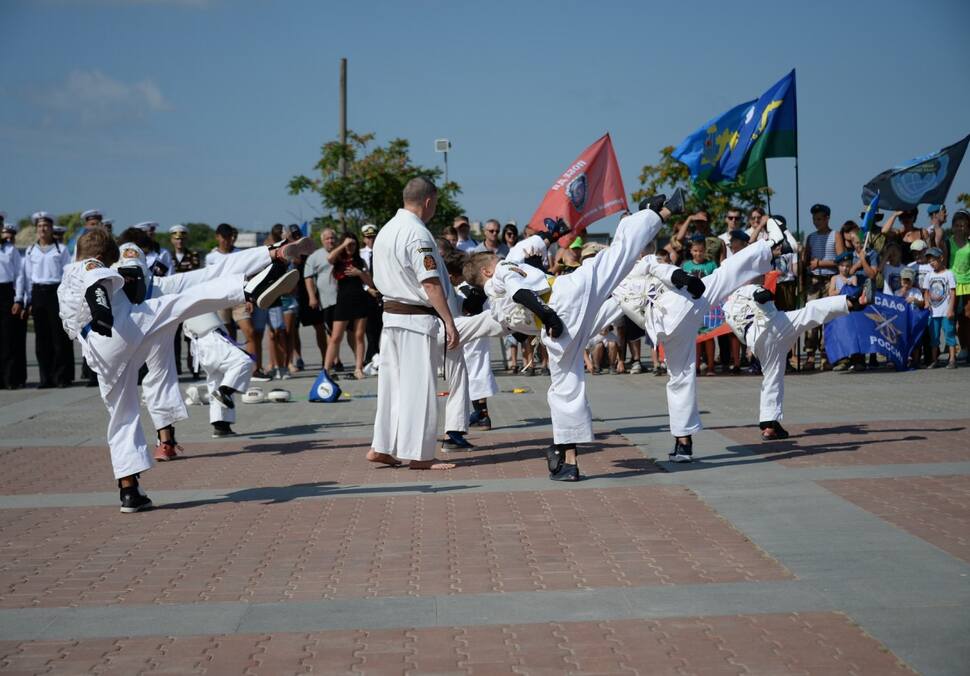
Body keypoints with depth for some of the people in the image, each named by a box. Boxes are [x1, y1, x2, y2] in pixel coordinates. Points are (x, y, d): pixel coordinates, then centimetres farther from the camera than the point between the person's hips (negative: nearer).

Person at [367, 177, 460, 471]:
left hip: (390, 314, 9)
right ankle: (418, 454, 3)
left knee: (393, 381, 14)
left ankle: (381, 447, 16)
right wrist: (450, 323, -18)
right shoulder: (418, 234, -17)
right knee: (419, 386, -2)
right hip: (417, 318, -9)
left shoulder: (386, 230, 12)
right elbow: (431, 284, -20)